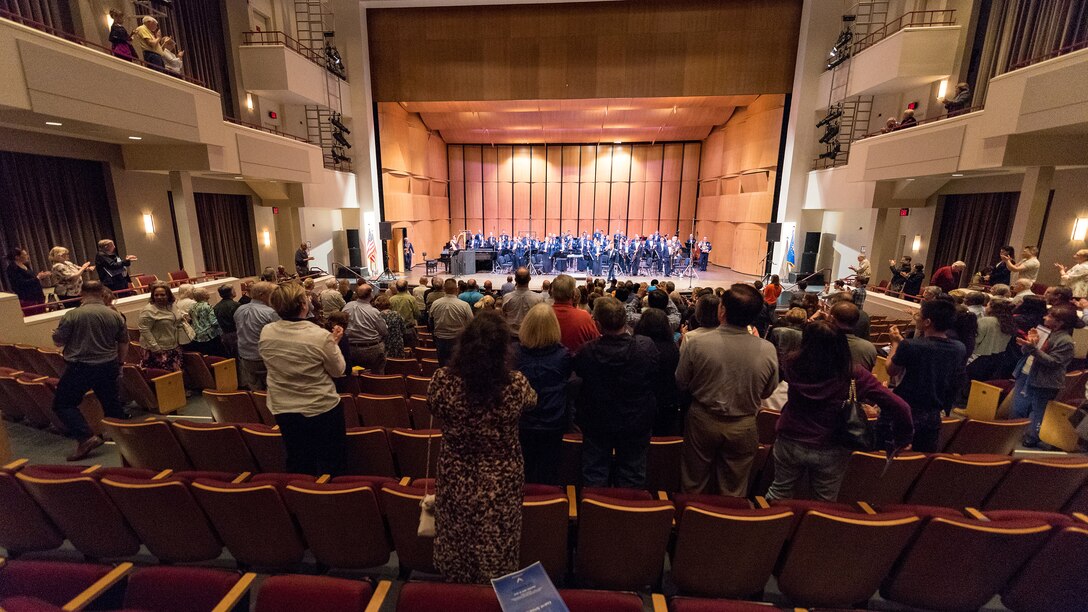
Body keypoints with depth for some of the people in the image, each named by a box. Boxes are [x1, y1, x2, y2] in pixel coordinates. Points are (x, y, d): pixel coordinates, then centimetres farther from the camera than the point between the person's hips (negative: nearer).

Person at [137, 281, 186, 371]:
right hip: (159, 350, -7)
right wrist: (155, 347, -19)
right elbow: (144, 330, -17)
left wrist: (182, 317, 4)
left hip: (174, 347, 7)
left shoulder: (172, 306, 6)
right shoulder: (149, 310, -15)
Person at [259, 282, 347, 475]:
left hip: (282, 409, 5)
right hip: (322, 409, -4)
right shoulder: (321, 336, -25)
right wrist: (334, 343, 2)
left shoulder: (265, 332, -11)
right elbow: (338, 370, -10)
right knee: (329, 465, 15)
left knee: (297, 465, 23)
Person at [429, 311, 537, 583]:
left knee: (456, 545, 27)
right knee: (497, 549, 23)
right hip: (501, 483, -1)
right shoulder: (515, 383, -24)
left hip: (455, 480, 1)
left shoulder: (443, 379, -21)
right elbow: (532, 401, 0)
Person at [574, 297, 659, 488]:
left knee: (594, 474, 19)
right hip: (636, 422, 1)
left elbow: (577, 371, -4)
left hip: (596, 422, 0)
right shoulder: (646, 346, -24)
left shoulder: (587, 351, -26)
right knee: (631, 475, 20)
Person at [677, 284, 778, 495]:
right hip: (743, 427, 1)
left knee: (695, 485, 22)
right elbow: (767, 392, -3)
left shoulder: (695, 344, -23)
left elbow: (681, 384, -9)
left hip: (703, 421, -1)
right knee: (734, 490, 23)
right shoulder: (767, 350, -19)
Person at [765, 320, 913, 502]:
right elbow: (900, 407, -18)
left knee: (779, 492, 23)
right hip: (830, 451, 0)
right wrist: (903, 438, -2)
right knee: (825, 503, 23)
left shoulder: (793, 363, -17)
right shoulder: (853, 374, -19)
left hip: (790, 442, 0)